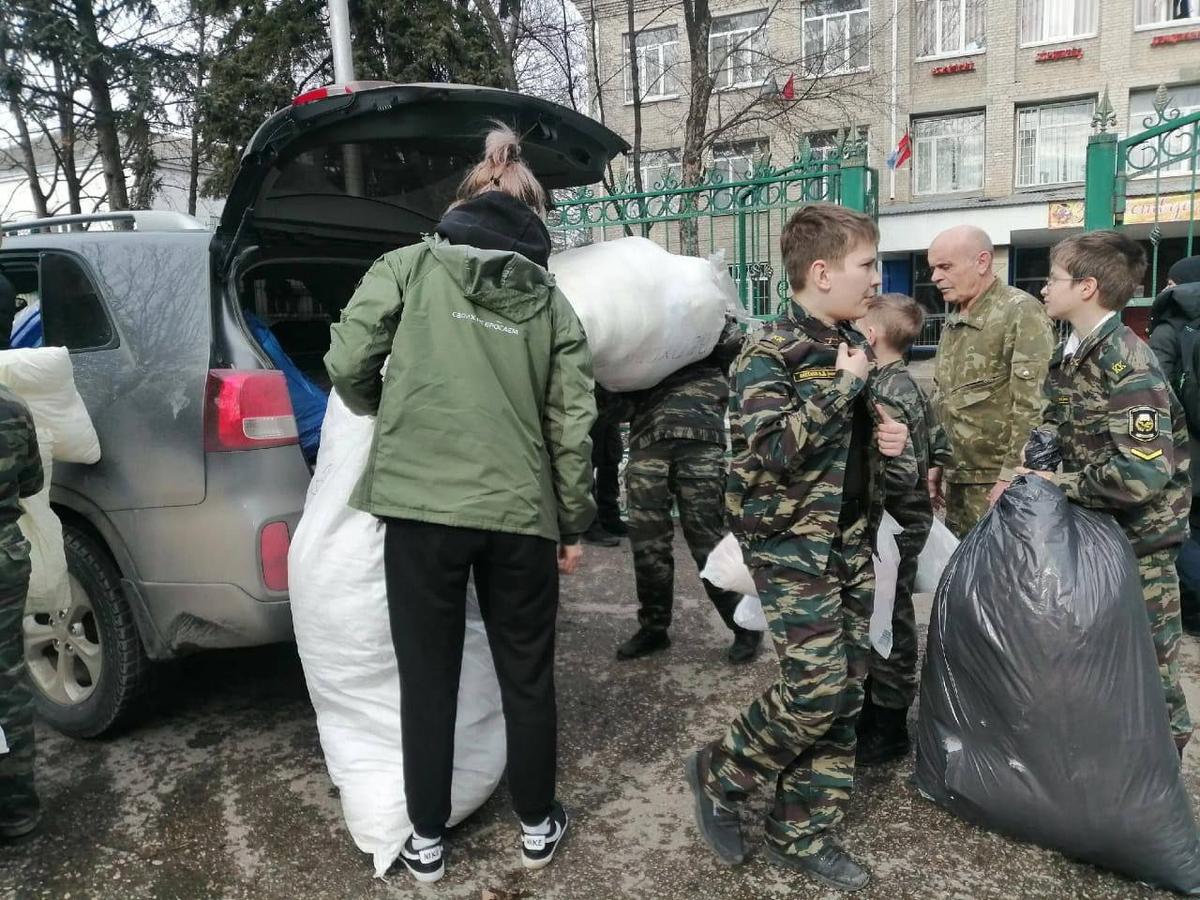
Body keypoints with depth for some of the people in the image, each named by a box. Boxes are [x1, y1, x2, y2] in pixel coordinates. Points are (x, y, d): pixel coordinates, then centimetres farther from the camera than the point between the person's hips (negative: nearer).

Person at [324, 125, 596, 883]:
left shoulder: (410, 267, 2)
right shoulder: (551, 301, 7)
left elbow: (348, 365, -3)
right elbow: (573, 424, 4)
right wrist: (574, 525, 13)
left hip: (422, 506, -1)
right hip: (520, 513, 2)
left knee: (429, 679, 13)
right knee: (527, 677, 17)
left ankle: (427, 842, 27)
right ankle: (537, 827, 34)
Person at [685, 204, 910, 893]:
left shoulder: (857, 345, 12)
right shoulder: (770, 354, -13)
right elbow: (774, 450, -27)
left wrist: (892, 436, 5)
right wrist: (844, 385, -19)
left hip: (853, 540, 8)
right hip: (792, 541, -8)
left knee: (846, 692, 9)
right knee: (818, 688, -12)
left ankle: (803, 835, 24)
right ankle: (720, 774, 14)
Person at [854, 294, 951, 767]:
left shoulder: (886, 396, -22)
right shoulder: (910, 386, 9)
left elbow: (900, 474, -27)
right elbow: (939, 449, 16)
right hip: (906, 521, 9)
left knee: (889, 624, 3)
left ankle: (887, 731, 17)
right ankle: (873, 707, 34)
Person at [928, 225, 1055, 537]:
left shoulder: (1021, 312, -12)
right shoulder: (953, 321, 14)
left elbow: (1032, 403, -19)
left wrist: (1011, 476, -21)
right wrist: (936, 463, 15)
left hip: (998, 480, -8)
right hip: (956, 477, 8)